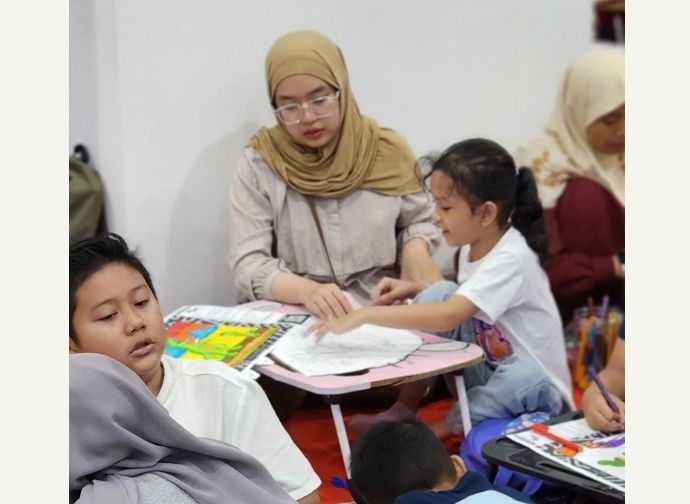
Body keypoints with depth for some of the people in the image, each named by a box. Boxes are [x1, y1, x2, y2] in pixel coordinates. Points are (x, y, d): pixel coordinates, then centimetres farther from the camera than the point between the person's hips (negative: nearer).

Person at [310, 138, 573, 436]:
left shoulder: (510, 259, -27)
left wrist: (365, 315, -39)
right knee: (440, 292, -11)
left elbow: (448, 316, -40)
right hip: (489, 372, 7)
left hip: (535, 387, -7)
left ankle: (446, 428, -13)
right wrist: (414, 289, -2)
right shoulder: (473, 245, -3)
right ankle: (403, 412, -7)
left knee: (524, 373, -40)